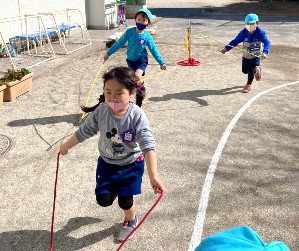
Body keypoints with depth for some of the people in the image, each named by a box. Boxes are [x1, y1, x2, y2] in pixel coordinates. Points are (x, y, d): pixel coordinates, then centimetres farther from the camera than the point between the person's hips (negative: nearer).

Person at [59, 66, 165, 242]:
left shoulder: (137, 116, -30)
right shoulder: (101, 111, -20)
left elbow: (148, 146, -33)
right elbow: (84, 131, -3)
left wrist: (153, 176, -40)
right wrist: (66, 146, 11)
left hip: (132, 163, -3)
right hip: (107, 162, 3)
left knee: (125, 201, 0)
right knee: (104, 200, 2)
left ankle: (131, 220, 38)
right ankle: (115, 190, 41)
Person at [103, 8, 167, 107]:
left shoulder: (147, 36, -12)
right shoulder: (129, 32, -10)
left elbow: (154, 50, -4)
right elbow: (119, 43, -2)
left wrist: (161, 63, -4)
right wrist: (108, 53, 2)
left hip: (142, 59, -3)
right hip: (131, 60, 3)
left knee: (137, 76, -27)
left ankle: (141, 90, 1)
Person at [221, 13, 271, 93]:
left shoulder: (260, 33, -24)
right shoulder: (244, 32, -15)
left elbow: (266, 42, -34)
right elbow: (236, 41, -11)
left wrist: (265, 52, -53)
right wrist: (226, 48, -20)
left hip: (256, 56, -4)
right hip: (246, 55, 4)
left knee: (251, 70, -12)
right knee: (245, 70, 14)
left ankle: (248, 85, 14)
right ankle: (256, 70, 47)